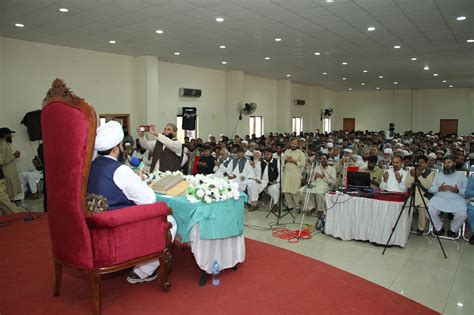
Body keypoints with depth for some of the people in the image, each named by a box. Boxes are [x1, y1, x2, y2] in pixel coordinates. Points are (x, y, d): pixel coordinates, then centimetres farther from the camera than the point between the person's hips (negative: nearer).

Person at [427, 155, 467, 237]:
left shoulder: (462, 176, 15)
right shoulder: (438, 175, 19)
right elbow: (430, 189, 11)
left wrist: (458, 190, -15)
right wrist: (439, 188, -9)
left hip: (457, 200, -1)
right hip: (439, 198, 1)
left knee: (462, 214, -29)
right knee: (429, 210, -27)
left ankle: (453, 230, 1)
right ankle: (439, 228, 1)